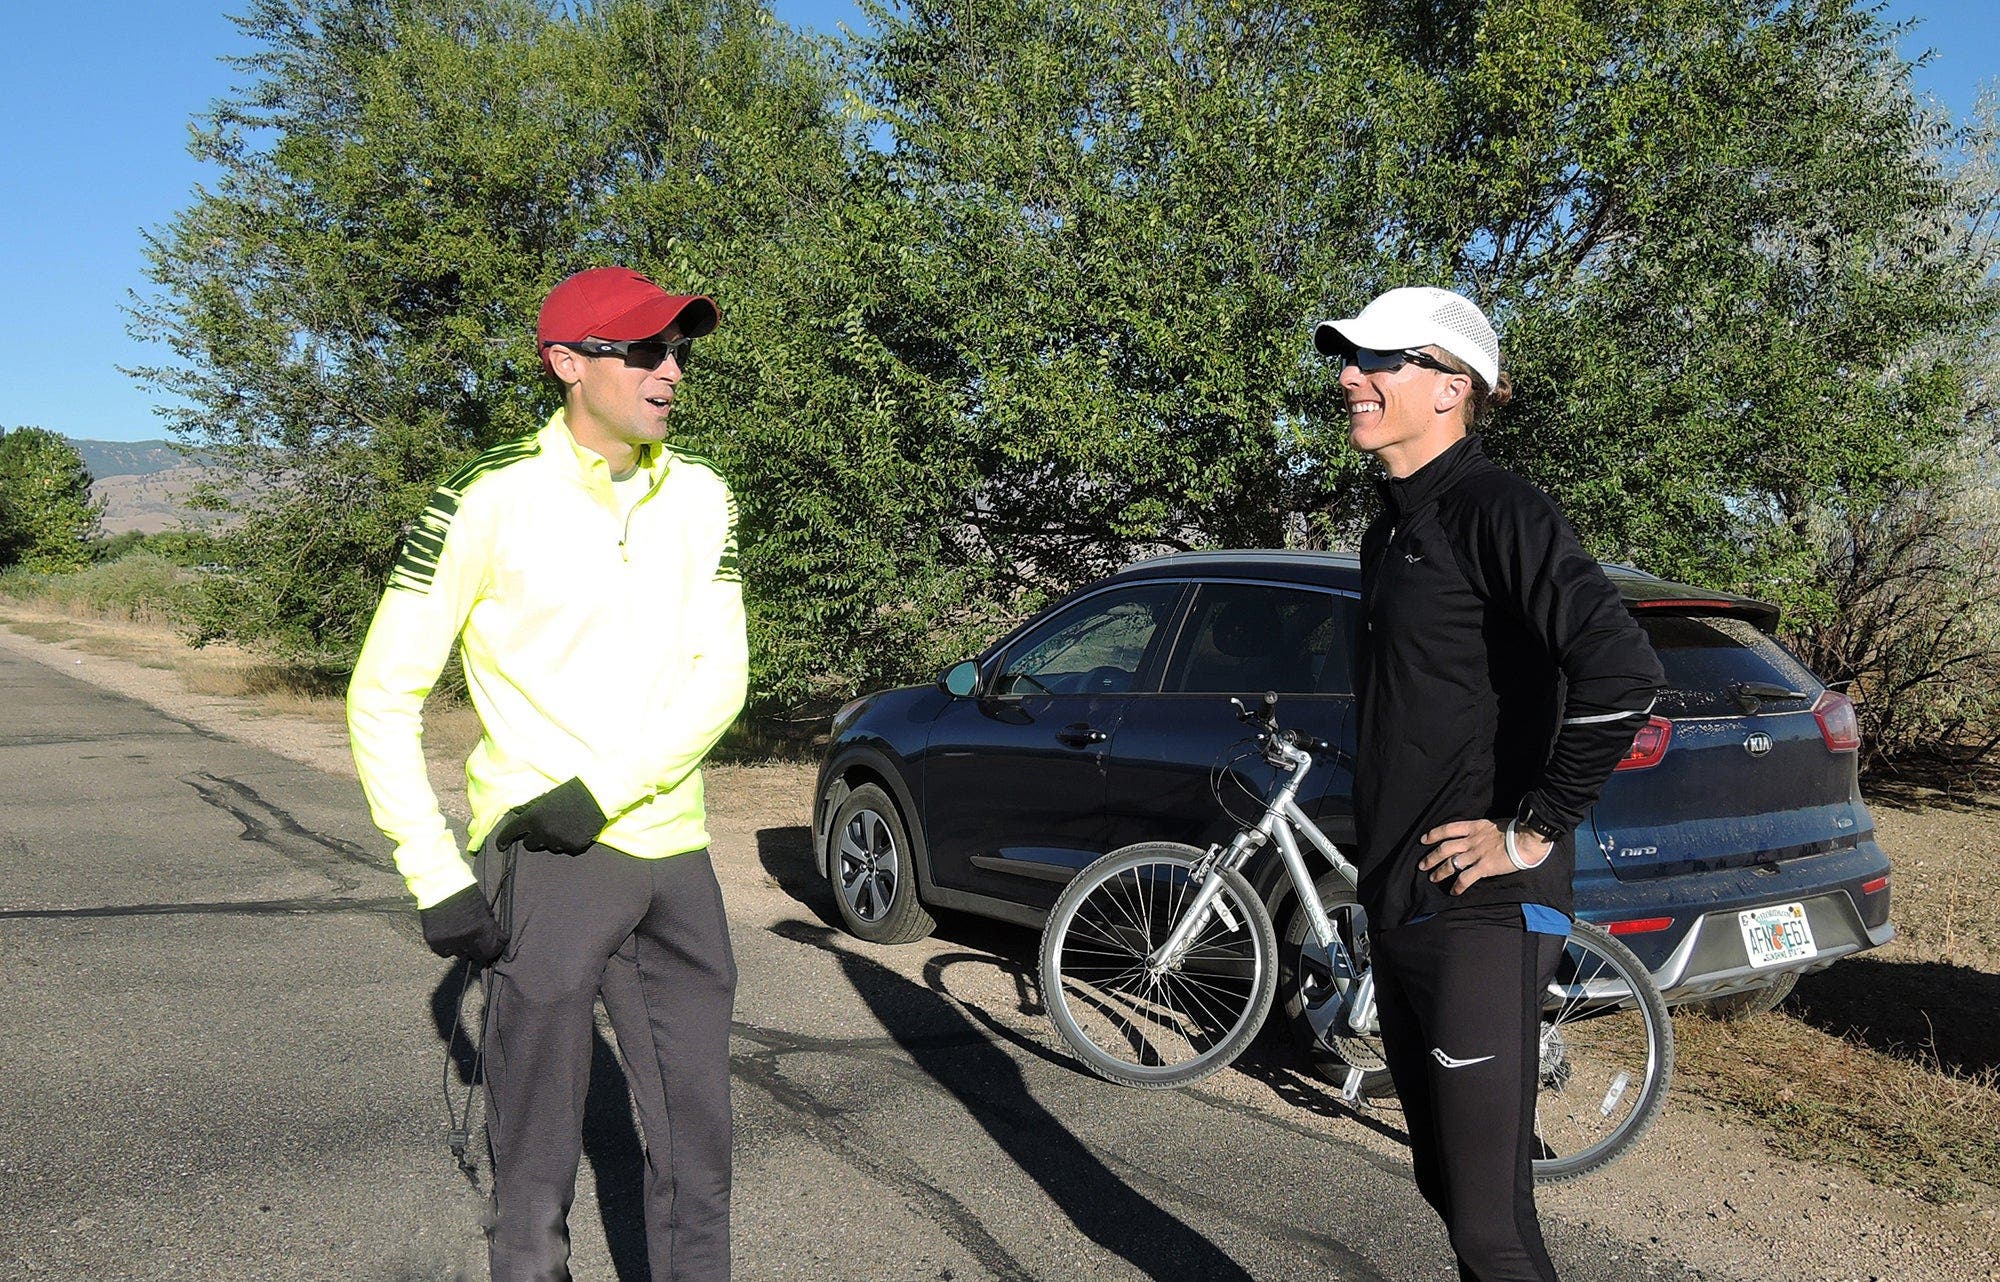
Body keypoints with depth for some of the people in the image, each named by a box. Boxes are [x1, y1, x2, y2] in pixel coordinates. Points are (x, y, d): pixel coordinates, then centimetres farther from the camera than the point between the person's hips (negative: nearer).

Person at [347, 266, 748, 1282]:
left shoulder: (700, 496, 6)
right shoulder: (489, 500, -8)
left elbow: (720, 676, 0)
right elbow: (382, 697, -6)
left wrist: (603, 791, -14)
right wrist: (436, 879, -11)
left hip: (674, 856, 5)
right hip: (543, 859, -4)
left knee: (697, 1152, 14)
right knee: (536, 1168, 4)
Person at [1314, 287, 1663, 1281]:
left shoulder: (1494, 509, -13)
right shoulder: (1389, 531, 15)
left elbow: (1620, 671, -26)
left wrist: (1533, 832, -20)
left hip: (1481, 911, -9)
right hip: (1397, 904, 9)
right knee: (1444, 1185, 20)